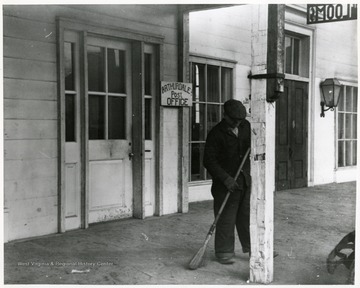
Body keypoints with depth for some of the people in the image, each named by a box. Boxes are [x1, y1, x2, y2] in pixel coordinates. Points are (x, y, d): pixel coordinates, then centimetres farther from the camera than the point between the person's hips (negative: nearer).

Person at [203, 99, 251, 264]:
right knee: (226, 219, -2)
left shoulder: (246, 126, 6)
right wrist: (226, 178, -23)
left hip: (245, 180, 5)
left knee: (248, 215, 12)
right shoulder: (216, 133, -10)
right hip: (226, 182, -5)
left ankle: (252, 247, 25)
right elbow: (209, 161, -14)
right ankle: (224, 252, 9)